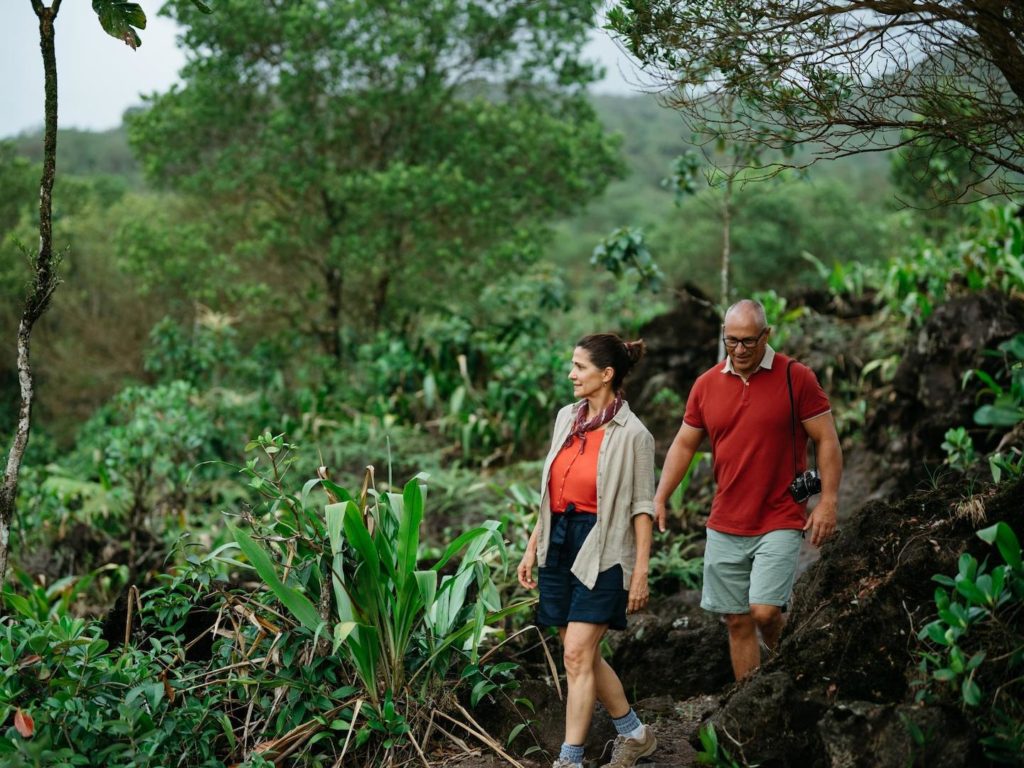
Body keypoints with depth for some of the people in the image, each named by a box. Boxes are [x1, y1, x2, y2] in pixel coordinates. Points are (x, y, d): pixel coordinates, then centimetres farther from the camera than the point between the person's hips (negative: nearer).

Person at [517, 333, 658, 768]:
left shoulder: (632, 434, -11)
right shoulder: (567, 418, 8)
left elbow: (642, 507, -8)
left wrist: (640, 571, -10)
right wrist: (533, 547, 14)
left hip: (602, 549, -7)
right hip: (560, 544, 7)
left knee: (577, 654, -11)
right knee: (583, 655, 12)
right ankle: (634, 733, 30)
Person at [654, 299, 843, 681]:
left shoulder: (796, 377, -5)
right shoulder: (706, 384, 6)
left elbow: (827, 441, -3)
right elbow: (683, 445, 13)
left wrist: (828, 502, -11)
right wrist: (659, 498, 4)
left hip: (779, 521, -4)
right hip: (724, 527, 4)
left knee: (764, 611, -14)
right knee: (737, 621, 7)